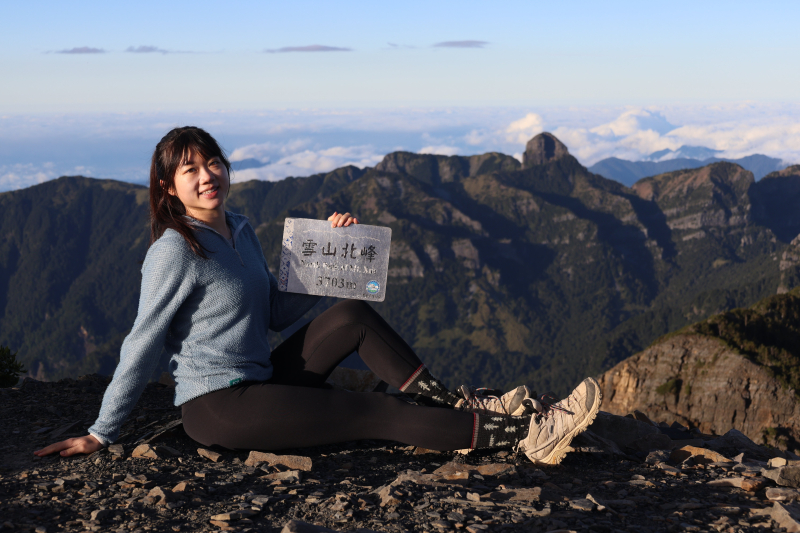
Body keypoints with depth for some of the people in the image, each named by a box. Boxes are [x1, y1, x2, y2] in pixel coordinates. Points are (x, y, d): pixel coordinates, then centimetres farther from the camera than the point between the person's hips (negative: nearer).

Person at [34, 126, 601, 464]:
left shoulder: (241, 231, 9)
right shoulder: (175, 251, -15)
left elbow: (277, 313, 12)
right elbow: (143, 344, -13)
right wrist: (101, 435, -8)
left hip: (258, 381, 8)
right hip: (219, 409, -8)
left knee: (354, 315, -3)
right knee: (380, 413, -12)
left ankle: (456, 405, 0)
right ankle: (526, 434, -11)